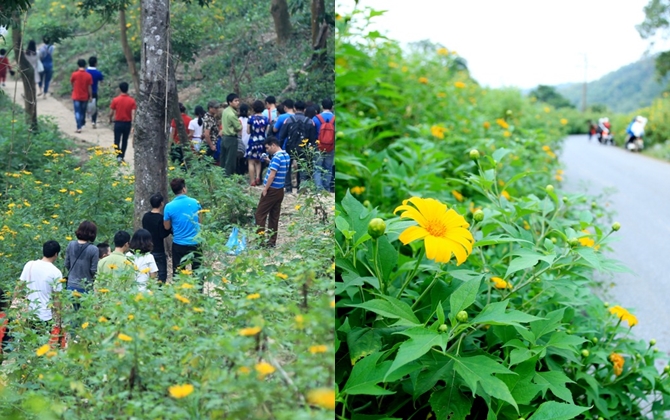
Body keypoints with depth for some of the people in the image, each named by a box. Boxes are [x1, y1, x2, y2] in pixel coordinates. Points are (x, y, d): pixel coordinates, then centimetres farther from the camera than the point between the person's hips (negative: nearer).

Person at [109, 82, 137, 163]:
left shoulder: (115, 100, -9)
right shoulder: (132, 100, -7)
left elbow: (111, 113, -4)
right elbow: (133, 114, -12)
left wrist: (110, 120, 15)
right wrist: (133, 125, -10)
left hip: (118, 123, -1)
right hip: (127, 123, 2)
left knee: (117, 141, 4)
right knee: (125, 141, 16)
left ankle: (118, 156, -11)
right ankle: (122, 156, 21)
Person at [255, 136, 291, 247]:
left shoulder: (276, 157, -19)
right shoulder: (286, 156, 9)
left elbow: (272, 175, -23)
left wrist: (265, 189, -16)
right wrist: (270, 162, 13)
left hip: (272, 190, -9)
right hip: (280, 190, 9)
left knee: (260, 214, -1)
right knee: (274, 216, 10)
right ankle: (272, 241, 12)